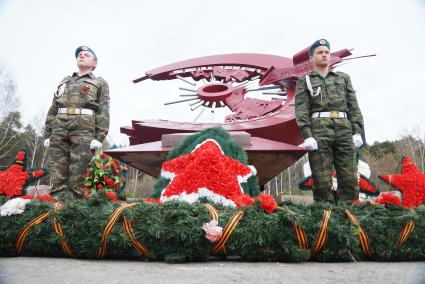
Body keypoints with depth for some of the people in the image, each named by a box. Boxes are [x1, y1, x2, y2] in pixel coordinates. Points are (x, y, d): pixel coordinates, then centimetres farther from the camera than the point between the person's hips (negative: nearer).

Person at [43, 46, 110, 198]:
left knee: (77, 178, -9)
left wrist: (99, 137, -9)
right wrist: (47, 133, 11)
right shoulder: (64, 82, 30)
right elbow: (53, 109, 24)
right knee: (57, 176, -4)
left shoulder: (100, 83, 18)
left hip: (84, 131, -4)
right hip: (58, 131, 4)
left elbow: (103, 112, 4)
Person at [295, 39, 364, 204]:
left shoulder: (343, 78, 24)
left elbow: (353, 107, 16)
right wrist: (307, 136, -12)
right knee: (322, 179, -6)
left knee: (350, 178, -3)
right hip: (318, 130, -3)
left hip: (344, 130, 3)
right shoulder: (304, 81, 15)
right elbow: (301, 110, 2)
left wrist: (357, 132, 3)